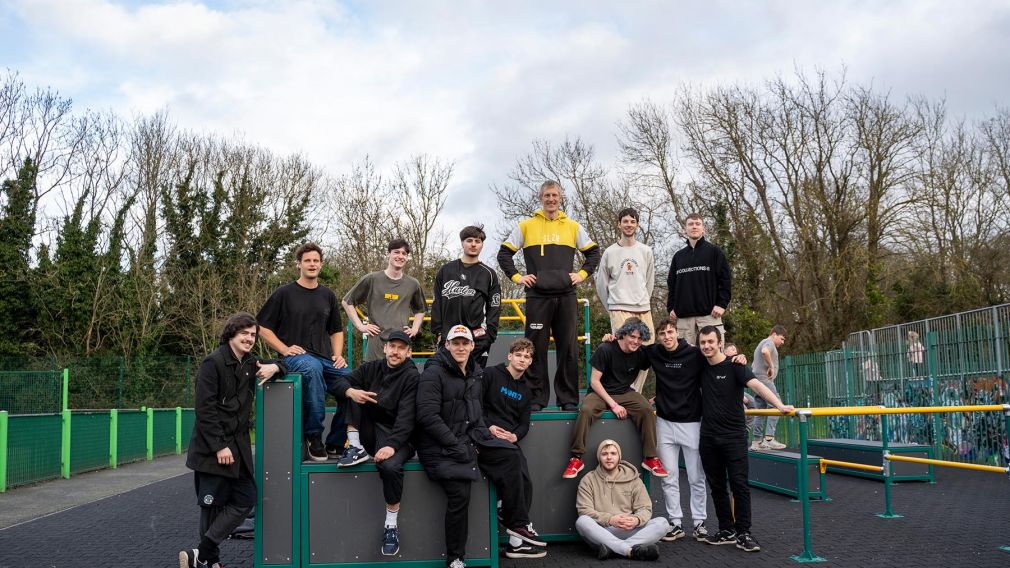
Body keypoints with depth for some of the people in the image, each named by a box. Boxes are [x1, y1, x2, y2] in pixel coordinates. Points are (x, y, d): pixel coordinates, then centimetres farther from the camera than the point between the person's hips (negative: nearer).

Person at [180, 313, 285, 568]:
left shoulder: (250, 363, 11)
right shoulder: (213, 363, -11)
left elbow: (284, 364, 24)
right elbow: (204, 409, -16)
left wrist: (274, 367, -2)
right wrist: (219, 447, -19)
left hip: (238, 446, 8)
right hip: (212, 449, -7)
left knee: (246, 500, 3)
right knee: (213, 506, 0)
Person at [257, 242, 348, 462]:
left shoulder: (327, 295, 18)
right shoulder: (284, 293, 6)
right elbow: (263, 328, 5)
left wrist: (338, 355, 7)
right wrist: (284, 349, -8)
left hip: (326, 358, 5)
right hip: (295, 356, -4)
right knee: (312, 368, -41)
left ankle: (335, 444, -5)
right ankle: (314, 436, -27)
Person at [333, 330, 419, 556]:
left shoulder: (412, 376, -8)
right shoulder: (372, 368, 8)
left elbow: (406, 416, -18)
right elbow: (341, 381, 0)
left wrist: (392, 445, -31)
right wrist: (351, 391, -25)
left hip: (396, 437, -4)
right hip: (369, 433, 4)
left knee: (390, 466, -35)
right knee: (350, 394, -12)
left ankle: (391, 525, -16)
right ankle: (358, 449, -9)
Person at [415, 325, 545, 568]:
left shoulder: (475, 374, 12)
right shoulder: (434, 373, -12)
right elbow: (428, 416, -19)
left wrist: (480, 436, 1)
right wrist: (457, 446, -20)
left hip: (469, 439, 7)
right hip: (440, 447, -7)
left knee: (509, 455, -7)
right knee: (460, 493, -20)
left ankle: (517, 523, 4)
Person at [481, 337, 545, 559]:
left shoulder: (524, 389, 21)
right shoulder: (491, 374, 2)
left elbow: (524, 423, 17)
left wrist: (515, 436, -5)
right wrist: (488, 427, -16)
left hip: (511, 440, 6)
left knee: (525, 483, -8)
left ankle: (516, 542, 1)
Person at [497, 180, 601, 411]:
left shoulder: (573, 227, 12)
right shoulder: (526, 226, 7)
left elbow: (594, 252, 19)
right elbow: (504, 253, 10)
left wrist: (582, 274, 7)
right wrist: (516, 277, 1)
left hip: (566, 296, 2)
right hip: (537, 297, -1)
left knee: (568, 349, 2)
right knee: (536, 349, -1)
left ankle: (568, 398, 10)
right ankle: (536, 398, 7)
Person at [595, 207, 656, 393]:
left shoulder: (646, 251, 10)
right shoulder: (610, 252, 3)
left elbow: (650, 281, 18)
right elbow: (601, 284, 9)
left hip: (644, 309, 3)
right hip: (620, 309, -3)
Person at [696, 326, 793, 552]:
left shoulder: (734, 366, -8)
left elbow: (756, 385, -21)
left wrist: (779, 405, -36)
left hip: (734, 436, -5)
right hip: (708, 438, 5)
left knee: (739, 484, -7)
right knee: (716, 486, 9)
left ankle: (743, 534, 1)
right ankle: (727, 531, 20)